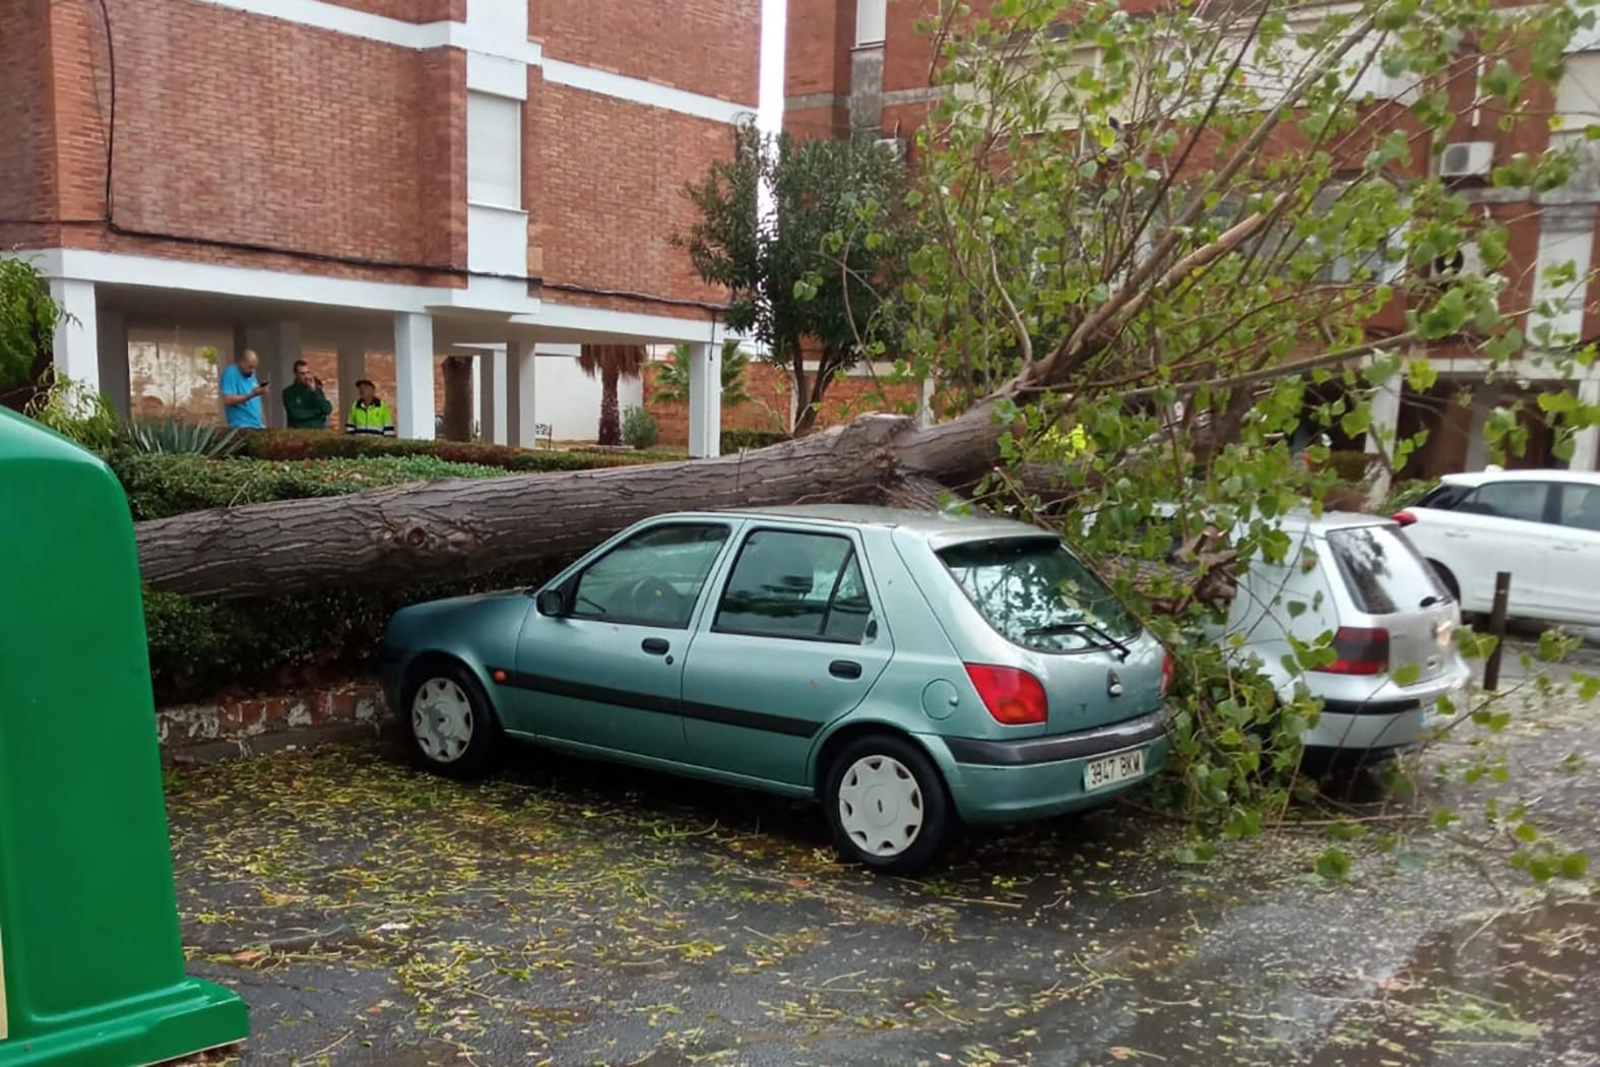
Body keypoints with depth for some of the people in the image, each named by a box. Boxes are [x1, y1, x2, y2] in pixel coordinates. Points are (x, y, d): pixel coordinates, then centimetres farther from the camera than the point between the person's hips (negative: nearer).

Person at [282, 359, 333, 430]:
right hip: (299, 431, -2)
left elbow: (327, 410, -2)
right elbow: (295, 414, -10)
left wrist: (314, 391, -7)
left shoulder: (317, 389, 11)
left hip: (319, 430, 2)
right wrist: (316, 412, -2)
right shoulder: (289, 392, 2)